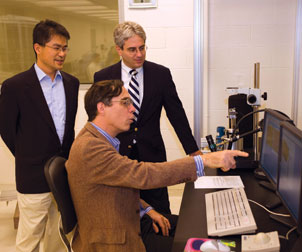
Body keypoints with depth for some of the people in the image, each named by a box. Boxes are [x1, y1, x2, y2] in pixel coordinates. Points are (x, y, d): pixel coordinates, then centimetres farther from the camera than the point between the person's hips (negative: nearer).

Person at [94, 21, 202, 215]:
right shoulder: (103, 78, -1)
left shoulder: (161, 74, 0)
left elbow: (176, 113, 4)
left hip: (151, 155, 0)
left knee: (161, 214, 3)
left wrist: (193, 151, 5)